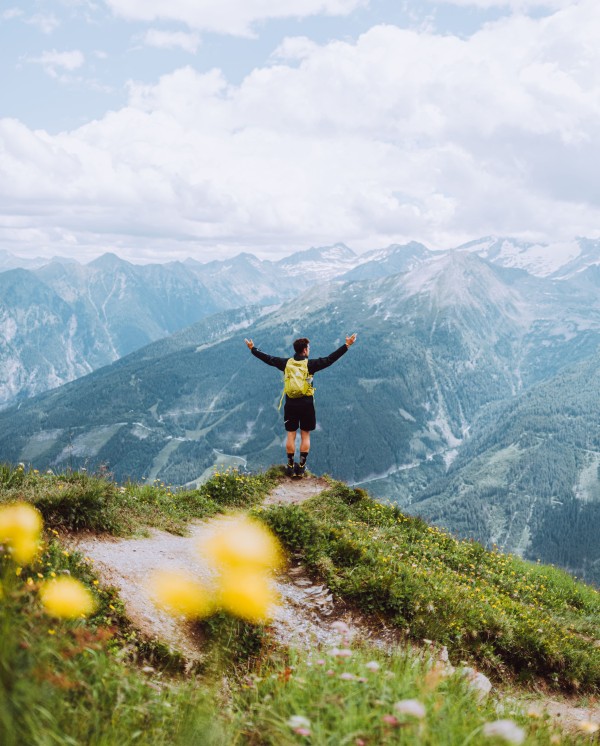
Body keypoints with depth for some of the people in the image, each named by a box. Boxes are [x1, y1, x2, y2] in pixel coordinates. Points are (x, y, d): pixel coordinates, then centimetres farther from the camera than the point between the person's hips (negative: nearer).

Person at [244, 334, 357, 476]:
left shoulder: (286, 363, -2)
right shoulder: (310, 364, -10)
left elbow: (268, 358, 6)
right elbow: (330, 359, -13)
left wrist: (253, 349, 20)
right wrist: (347, 346, -10)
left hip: (290, 405, 2)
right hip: (307, 405, -2)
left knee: (291, 435, 9)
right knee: (305, 435, 9)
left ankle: (290, 466, 12)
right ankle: (301, 467, 9)